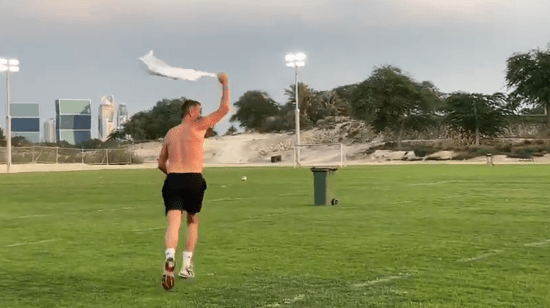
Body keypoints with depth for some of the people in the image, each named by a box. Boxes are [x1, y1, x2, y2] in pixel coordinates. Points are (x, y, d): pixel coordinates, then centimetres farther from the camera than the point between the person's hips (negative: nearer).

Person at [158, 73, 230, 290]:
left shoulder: (170, 133, 18)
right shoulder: (198, 126, 1)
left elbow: (161, 164, 24)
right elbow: (224, 108, 2)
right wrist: (225, 84, 14)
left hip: (172, 181, 3)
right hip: (193, 181, -3)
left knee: (174, 223, -10)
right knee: (193, 221, 19)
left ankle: (170, 257, -39)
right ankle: (187, 266, 16)